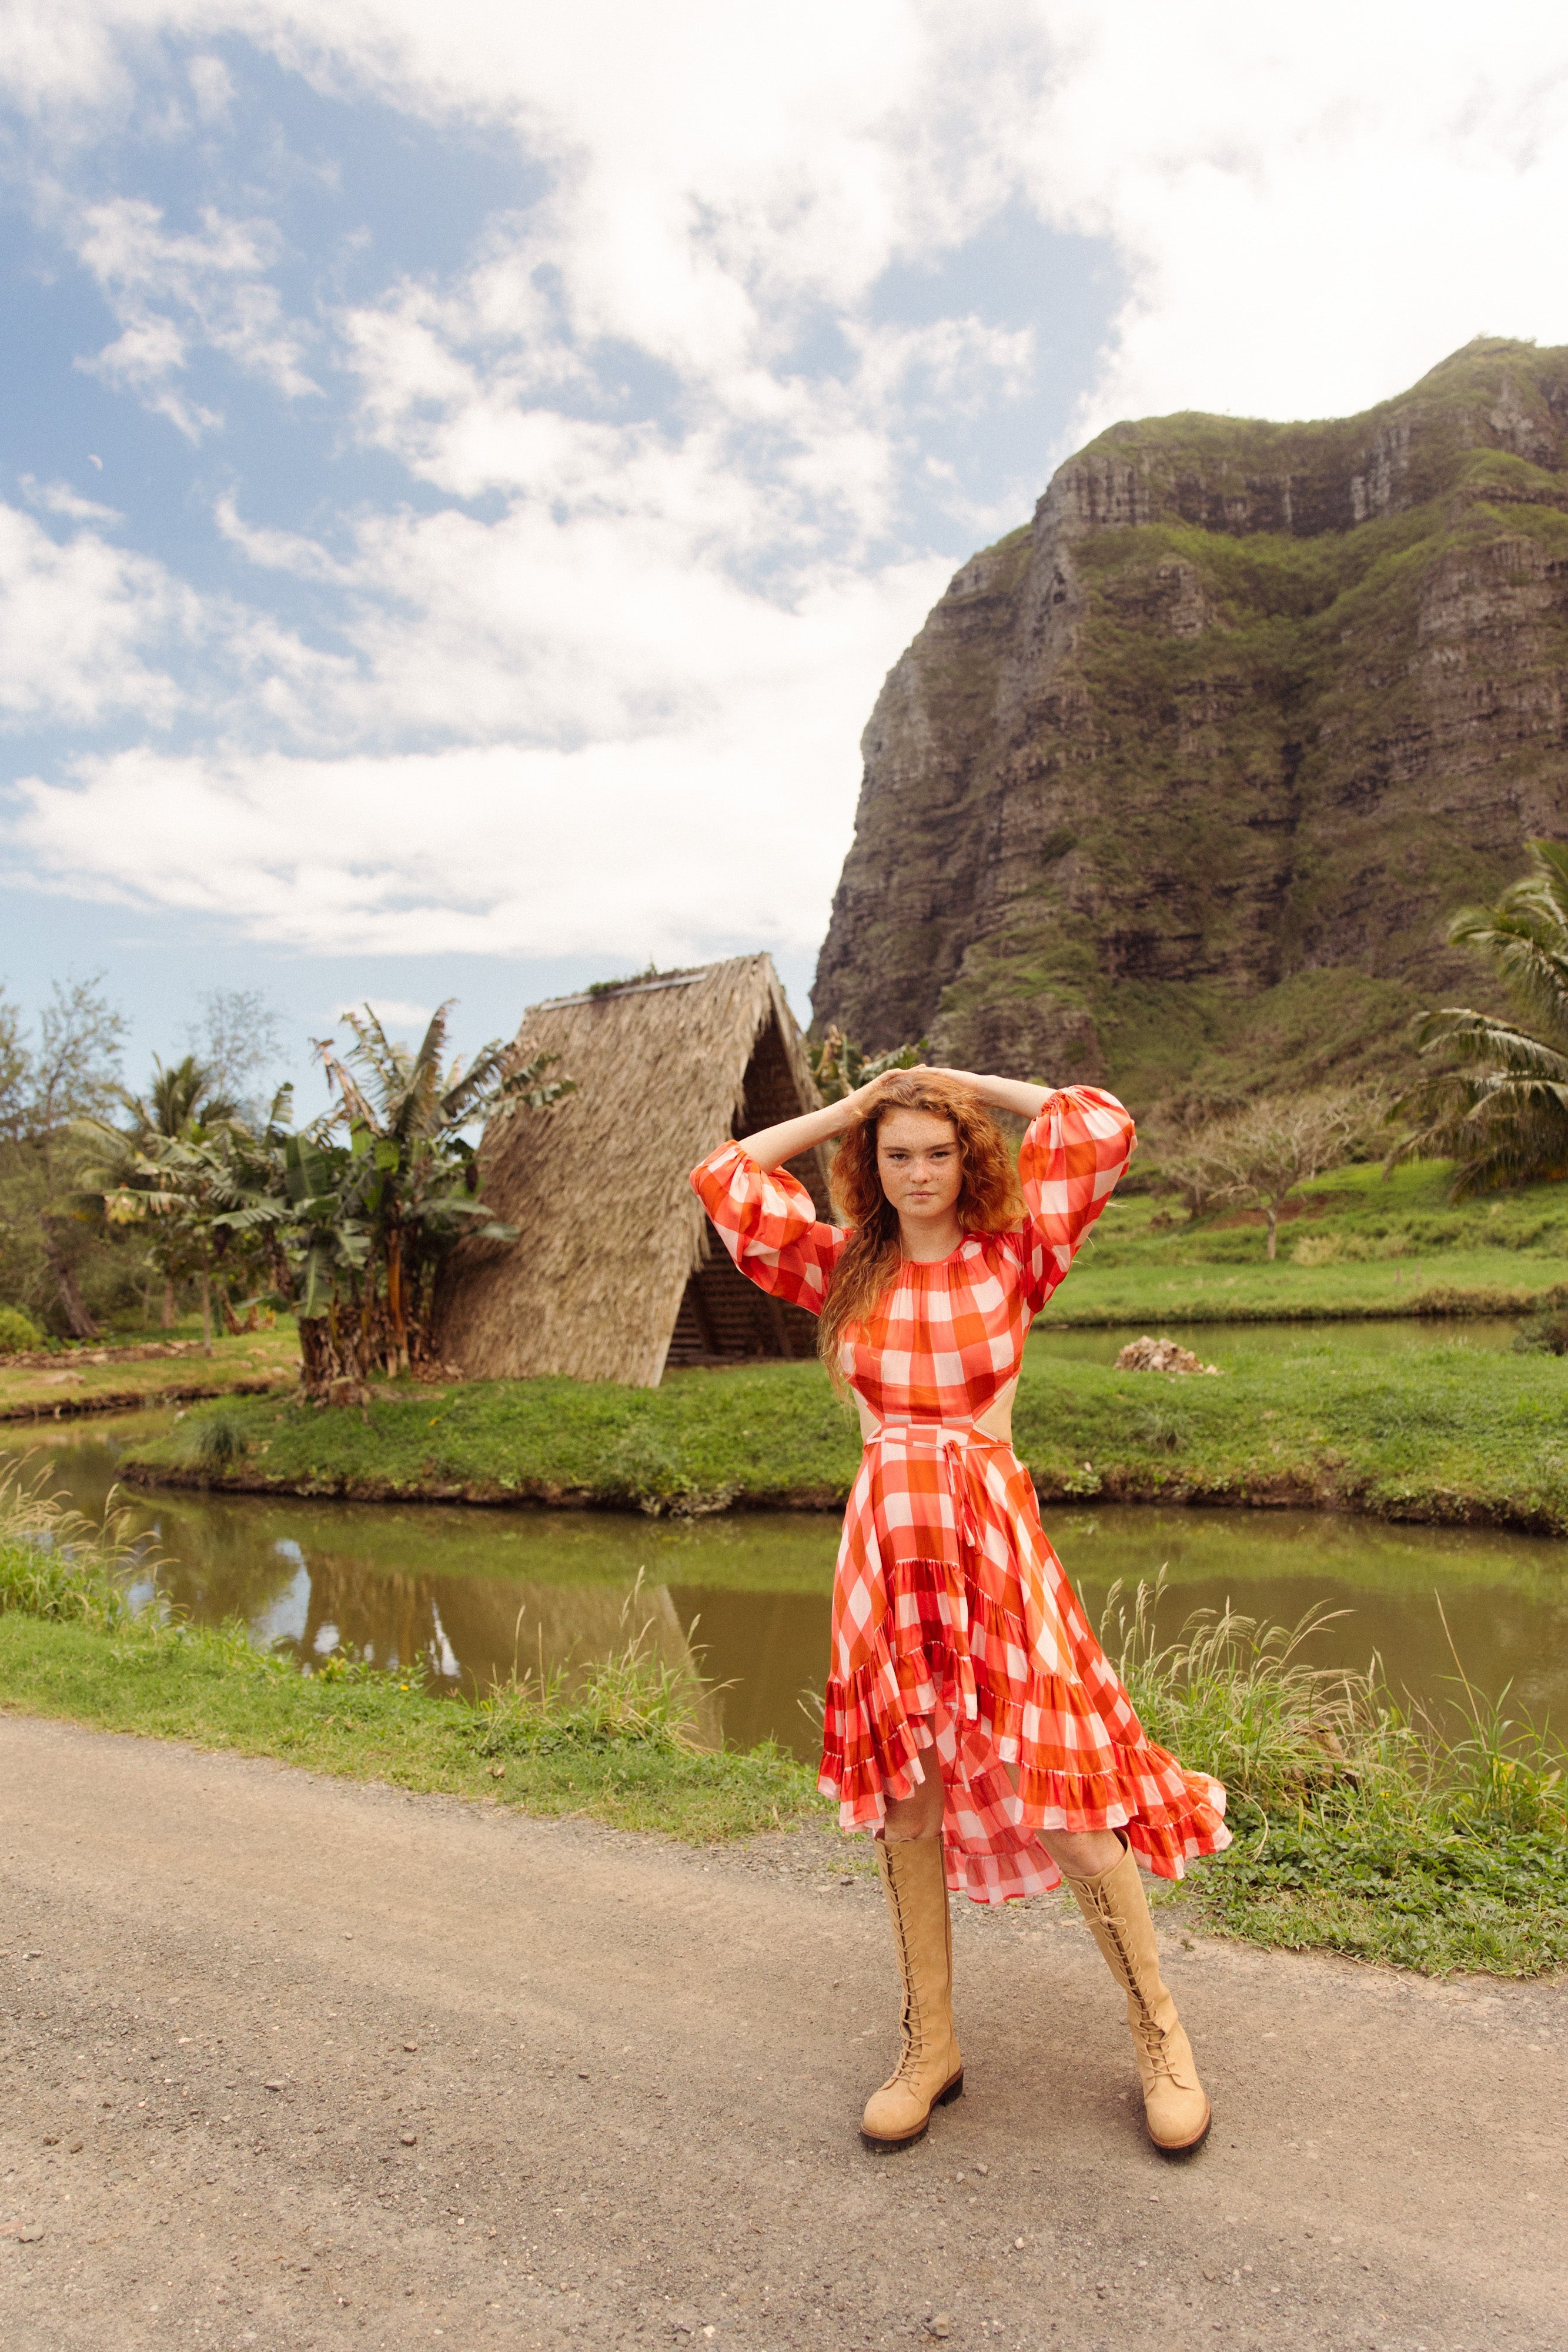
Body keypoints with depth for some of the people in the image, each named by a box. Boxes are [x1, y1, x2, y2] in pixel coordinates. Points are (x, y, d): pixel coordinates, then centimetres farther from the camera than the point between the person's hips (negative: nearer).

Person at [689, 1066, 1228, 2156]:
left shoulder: (1013, 1253, -1)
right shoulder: (844, 1268, 5)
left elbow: (1104, 1127, -9)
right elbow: (725, 1175, 3)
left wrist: (973, 1085, 1)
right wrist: (846, 1109, 6)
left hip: (995, 1534, -2)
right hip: (884, 1542, 3)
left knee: (1054, 1790, -2)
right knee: (906, 1802, 10)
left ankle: (1161, 2032, 20)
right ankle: (932, 2045, 28)